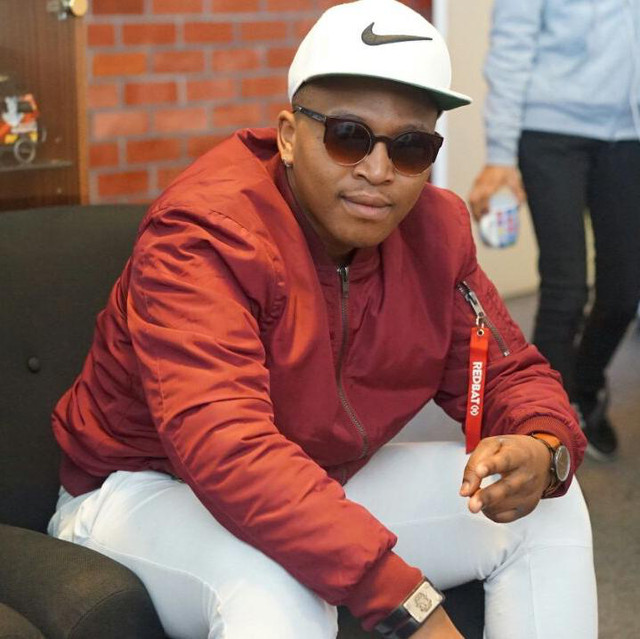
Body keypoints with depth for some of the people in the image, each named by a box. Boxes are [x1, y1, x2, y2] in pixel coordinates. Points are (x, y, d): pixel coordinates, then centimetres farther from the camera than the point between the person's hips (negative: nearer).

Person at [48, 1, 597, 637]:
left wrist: (543, 451, -24)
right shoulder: (202, 234, -28)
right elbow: (225, 445, -40)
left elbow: (510, 371, 4)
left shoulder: (436, 227, -5)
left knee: (550, 508, -2)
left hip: (322, 486, 7)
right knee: (274, 588, -40)